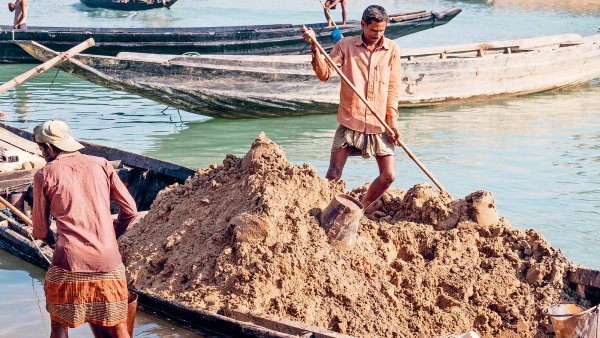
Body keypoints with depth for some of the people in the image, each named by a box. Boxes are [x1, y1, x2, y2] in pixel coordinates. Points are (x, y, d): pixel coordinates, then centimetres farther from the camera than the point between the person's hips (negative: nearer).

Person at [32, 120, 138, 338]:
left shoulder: (45, 175, 3)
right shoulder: (101, 165, 9)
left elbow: (40, 229, 9)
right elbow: (130, 210, 7)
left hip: (69, 264, -2)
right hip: (108, 261, 2)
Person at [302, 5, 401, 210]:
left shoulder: (391, 50, 4)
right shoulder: (345, 45, 1)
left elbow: (393, 89, 5)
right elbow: (325, 74, -8)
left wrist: (393, 122, -2)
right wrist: (315, 47, -22)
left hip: (379, 124, 2)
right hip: (350, 122, -2)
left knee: (389, 176, -2)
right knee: (333, 175, -7)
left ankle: (361, 209, 21)